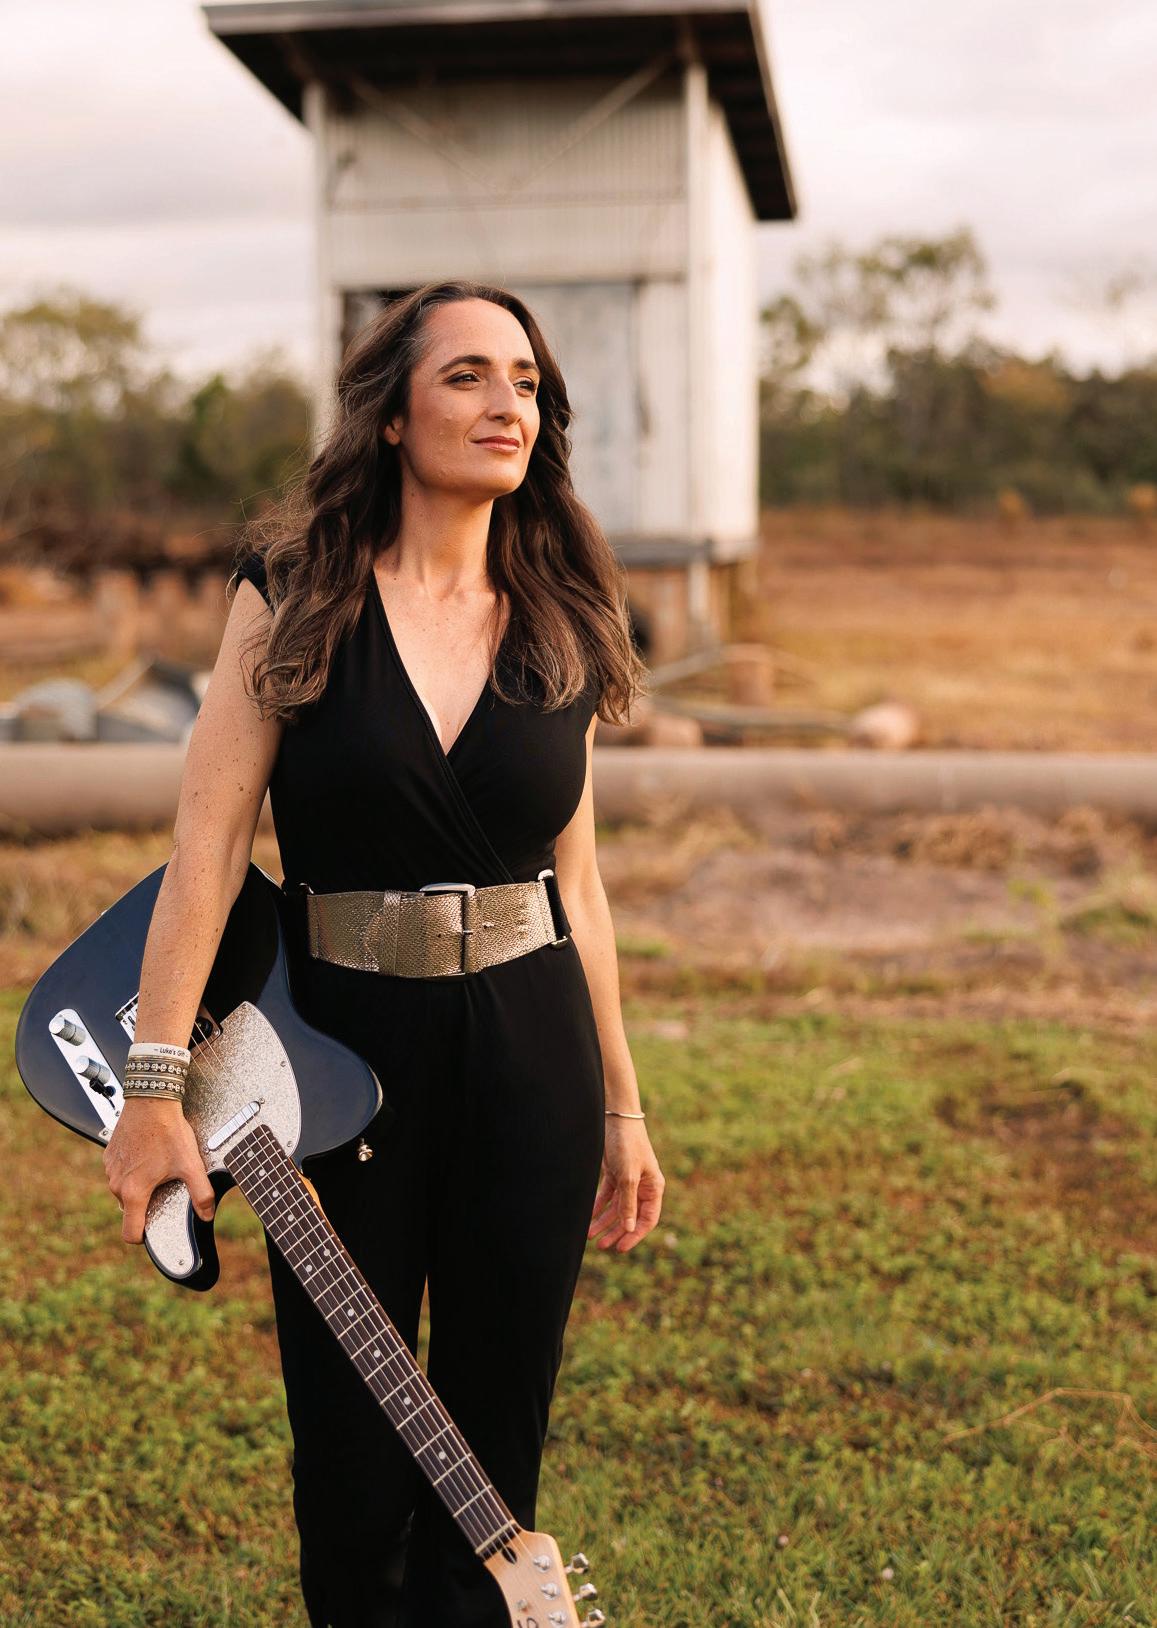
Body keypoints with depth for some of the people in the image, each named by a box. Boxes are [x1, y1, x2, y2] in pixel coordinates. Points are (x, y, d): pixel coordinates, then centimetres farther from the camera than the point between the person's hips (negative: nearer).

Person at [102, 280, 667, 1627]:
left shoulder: (559, 629, 4)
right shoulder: (292, 595, -5)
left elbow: (575, 881, 9)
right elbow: (208, 843, -10)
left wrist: (622, 1107, 10)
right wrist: (156, 1086, -16)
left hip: (528, 1060, 2)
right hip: (339, 1052, -2)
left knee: (493, 1450, 12)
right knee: (351, 1463, 10)